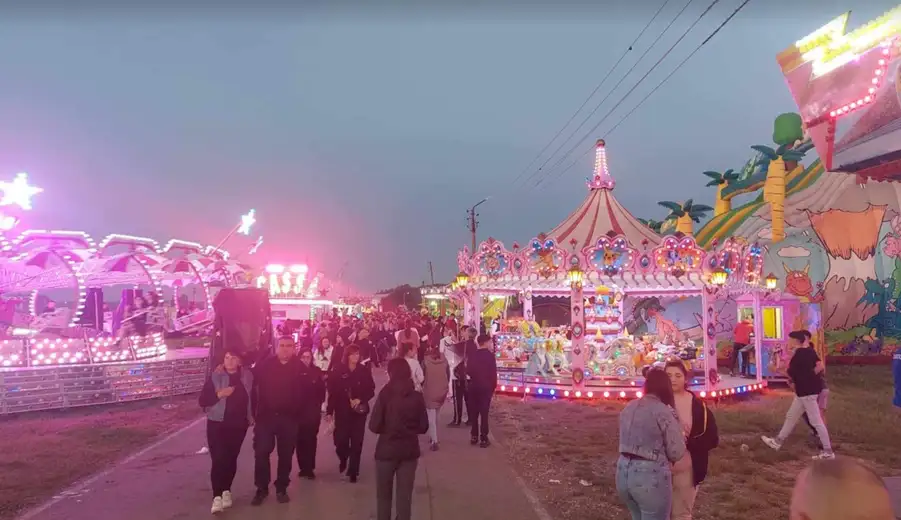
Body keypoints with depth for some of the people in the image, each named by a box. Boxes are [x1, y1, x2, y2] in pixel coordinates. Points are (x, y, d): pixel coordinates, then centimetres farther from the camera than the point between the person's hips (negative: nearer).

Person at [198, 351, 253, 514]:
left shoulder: (247, 376, 1)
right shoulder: (215, 377, -6)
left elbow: (253, 396, 15)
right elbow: (203, 401, -8)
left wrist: (252, 416, 11)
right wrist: (219, 394, -22)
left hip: (239, 425, 2)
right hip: (217, 424, -2)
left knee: (231, 459, 8)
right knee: (218, 459, -9)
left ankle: (226, 491, 23)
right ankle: (217, 496, -6)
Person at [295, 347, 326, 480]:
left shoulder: (317, 371, 3)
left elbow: (321, 389, 2)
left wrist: (319, 403, -8)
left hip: (314, 410, 1)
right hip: (299, 409, -1)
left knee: (311, 439, 1)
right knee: (301, 439, 2)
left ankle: (309, 468, 9)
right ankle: (303, 467, 14)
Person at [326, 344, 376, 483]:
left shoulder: (365, 370, -2)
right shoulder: (338, 370, -4)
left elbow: (371, 391, 0)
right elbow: (332, 391, -3)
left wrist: (360, 399, -16)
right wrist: (330, 410, -3)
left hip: (359, 411, 0)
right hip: (342, 411, 0)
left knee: (356, 442, 1)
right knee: (341, 439, -2)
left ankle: (353, 471, 14)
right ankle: (343, 459, 32)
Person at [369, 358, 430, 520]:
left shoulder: (385, 394, -12)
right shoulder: (417, 396, -3)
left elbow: (374, 426, -12)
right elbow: (424, 427, 1)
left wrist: (387, 429, 7)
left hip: (386, 450, -2)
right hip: (409, 451, 2)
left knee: (384, 496, 15)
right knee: (405, 495, 12)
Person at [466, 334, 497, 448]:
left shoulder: (472, 355, 3)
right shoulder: (490, 355, -9)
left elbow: (468, 371, 4)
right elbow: (493, 373, -11)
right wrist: (493, 387, -1)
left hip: (474, 387, 4)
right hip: (486, 387, -4)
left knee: (473, 412, 12)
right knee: (484, 413, -2)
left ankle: (474, 436, 15)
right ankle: (483, 439, -1)